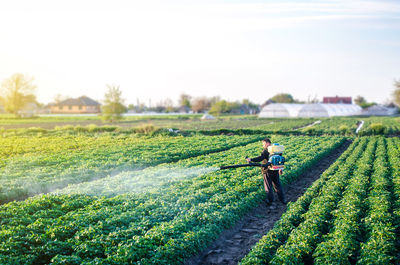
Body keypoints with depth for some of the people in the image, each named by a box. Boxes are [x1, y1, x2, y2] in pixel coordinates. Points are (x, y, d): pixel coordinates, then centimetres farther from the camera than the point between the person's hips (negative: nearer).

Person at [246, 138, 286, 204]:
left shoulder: (266, 151, -16)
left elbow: (260, 158, -29)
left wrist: (251, 160, -36)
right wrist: (280, 168, 25)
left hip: (267, 171, -6)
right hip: (275, 171, 6)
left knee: (268, 186, 8)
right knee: (277, 184, 16)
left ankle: (270, 199, 15)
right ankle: (282, 199, 21)